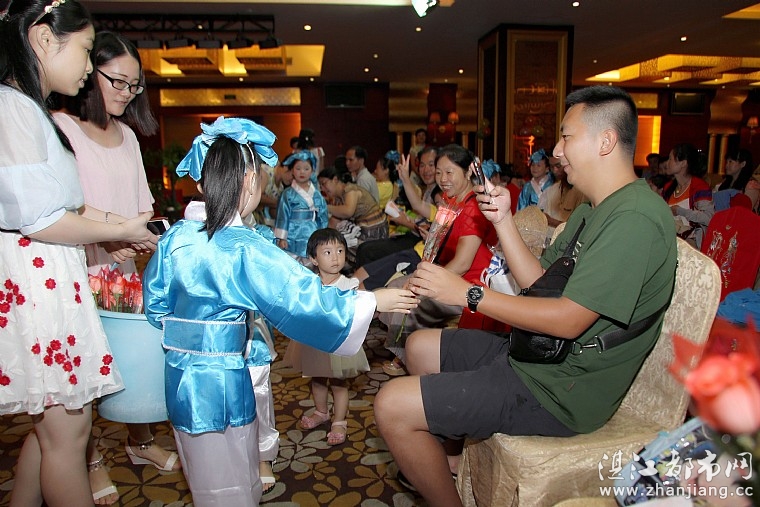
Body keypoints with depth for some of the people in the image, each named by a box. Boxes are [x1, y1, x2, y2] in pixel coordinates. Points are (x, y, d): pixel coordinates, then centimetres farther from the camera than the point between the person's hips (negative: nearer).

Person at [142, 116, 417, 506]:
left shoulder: (176, 237, -3)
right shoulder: (246, 250, -21)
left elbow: (155, 305, 8)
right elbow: (306, 299, -20)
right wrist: (374, 300, -9)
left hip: (179, 378, 7)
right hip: (221, 385, -7)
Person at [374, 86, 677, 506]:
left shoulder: (636, 216, -21)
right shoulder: (592, 211, 13)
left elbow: (568, 319, -26)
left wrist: (468, 293, -21)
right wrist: (503, 221, -1)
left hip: (559, 391, -11)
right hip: (537, 353, 11)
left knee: (392, 406, -15)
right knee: (420, 346, 20)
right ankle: (452, 461, 28)